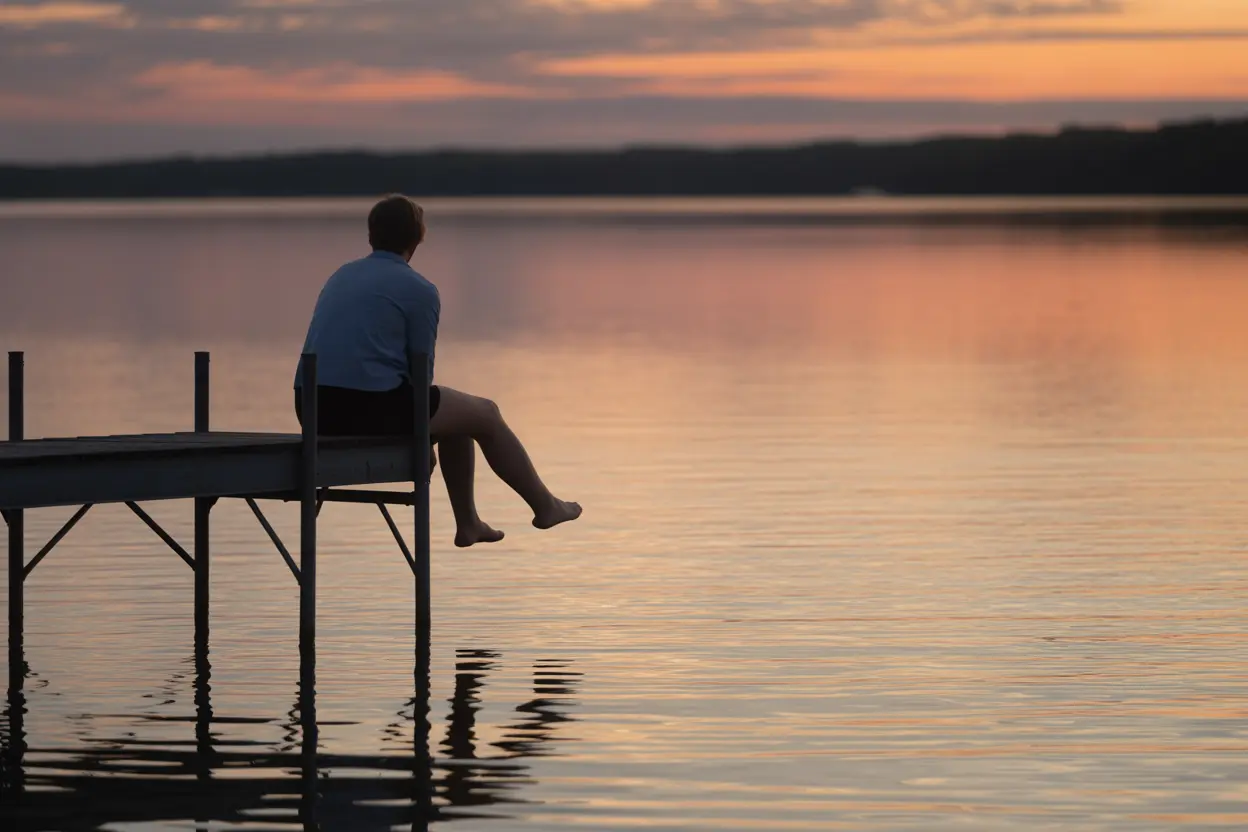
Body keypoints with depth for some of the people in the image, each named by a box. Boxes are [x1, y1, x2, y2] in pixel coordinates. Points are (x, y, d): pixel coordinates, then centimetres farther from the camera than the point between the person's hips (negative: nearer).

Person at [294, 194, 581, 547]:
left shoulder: (341, 277, 20)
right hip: (373, 408, -8)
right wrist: (422, 435, 20)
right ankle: (545, 506, 28)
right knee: (485, 415, 15)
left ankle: (468, 523, 38)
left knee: (456, 411, 30)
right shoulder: (419, 290, -2)